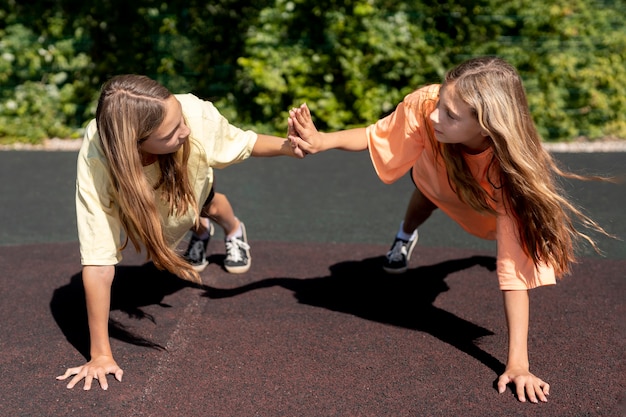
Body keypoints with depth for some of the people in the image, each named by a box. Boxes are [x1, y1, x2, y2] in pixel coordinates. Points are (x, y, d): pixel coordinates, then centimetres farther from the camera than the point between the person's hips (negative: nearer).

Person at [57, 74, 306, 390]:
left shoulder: (196, 115, -47)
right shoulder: (96, 165, -50)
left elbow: (243, 143, -24)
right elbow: (98, 263, -46)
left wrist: (290, 147, -43)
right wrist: (101, 355, -41)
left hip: (189, 178, 1)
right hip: (137, 199, -1)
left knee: (211, 206, 32)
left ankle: (234, 230, 65)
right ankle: (199, 232, 59)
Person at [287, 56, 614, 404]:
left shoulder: (512, 165, -46)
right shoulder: (425, 106, -44)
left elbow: (515, 262, -46)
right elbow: (377, 136, -24)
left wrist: (518, 361, -49)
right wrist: (321, 141, -43)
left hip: (492, 188, -1)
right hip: (440, 173, 1)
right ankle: (406, 235, 47)